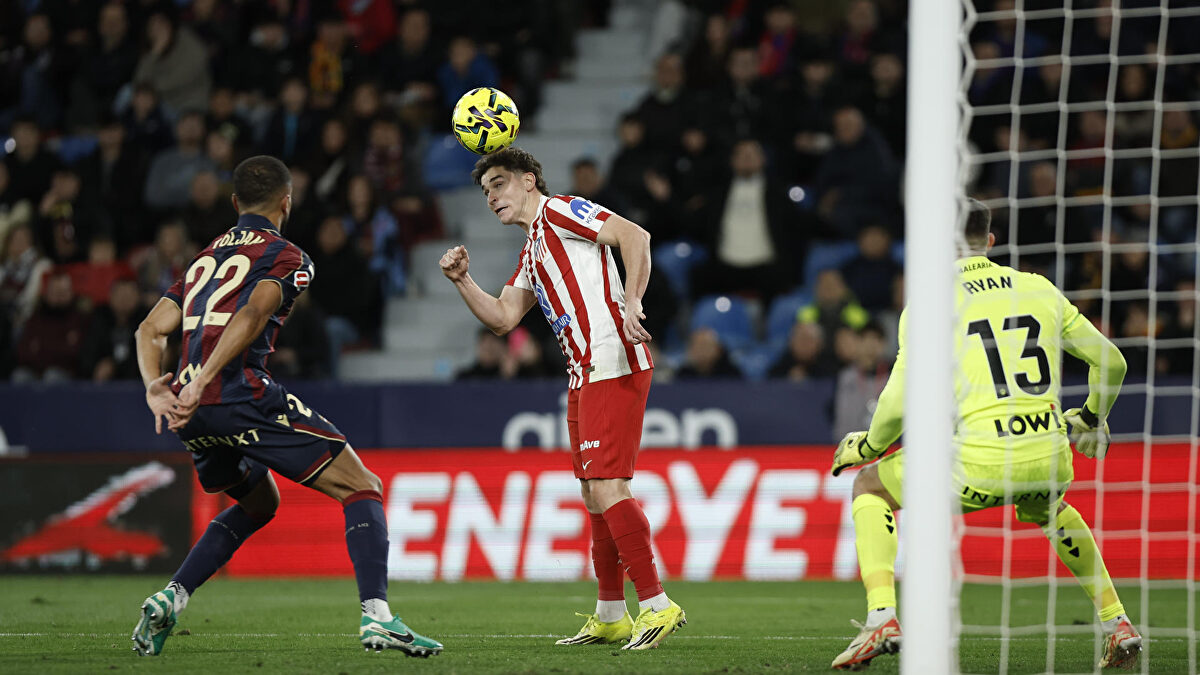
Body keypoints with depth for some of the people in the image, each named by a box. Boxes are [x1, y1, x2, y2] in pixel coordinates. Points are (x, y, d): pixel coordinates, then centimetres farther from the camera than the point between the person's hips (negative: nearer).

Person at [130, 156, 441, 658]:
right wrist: (201, 383, -22)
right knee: (362, 488, 1)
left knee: (259, 503, 30)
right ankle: (376, 616, -17)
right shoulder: (287, 257, 4)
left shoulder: (205, 258, 26)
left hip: (192, 412, 7)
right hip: (242, 393, -7)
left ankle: (169, 599, 15)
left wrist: (156, 389, 4)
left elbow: (151, 329, 17)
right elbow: (252, 315, -15)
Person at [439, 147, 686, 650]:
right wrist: (462, 279, 9)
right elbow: (502, 318, 22)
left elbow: (635, 235, -14)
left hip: (613, 364, -10)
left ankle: (657, 605, -16)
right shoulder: (532, 251, 26)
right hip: (585, 376, 10)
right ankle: (611, 617, 17)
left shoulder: (558, 212, -2)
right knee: (594, 495, 11)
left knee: (606, 486, -16)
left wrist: (631, 302, -23)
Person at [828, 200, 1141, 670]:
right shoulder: (1039, 289, 13)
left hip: (981, 465, -4)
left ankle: (881, 618, 0)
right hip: (1049, 462, 4)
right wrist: (1092, 418, 39)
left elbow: (899, 403, -3)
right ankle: (1117, 625, 30)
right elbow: (1110, 361, 19)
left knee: (870, 487, 19)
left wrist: (867, 446, 18)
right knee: (1045, 507, 41)